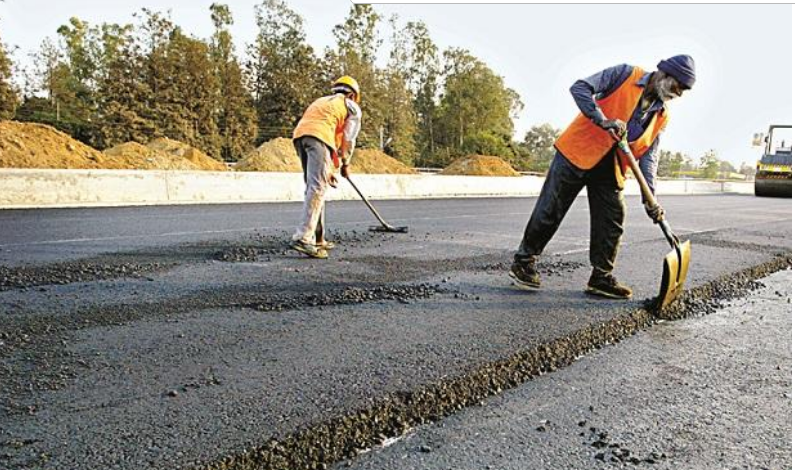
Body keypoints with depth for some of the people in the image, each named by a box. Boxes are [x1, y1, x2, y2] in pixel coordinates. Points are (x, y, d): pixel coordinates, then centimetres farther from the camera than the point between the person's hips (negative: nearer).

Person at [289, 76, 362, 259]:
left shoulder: (321, 101, 39)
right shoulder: (352, 107, 20)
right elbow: (348, 139, 14)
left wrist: (328, 170, 37)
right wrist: (345, 164, 29)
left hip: (299, 135, 7)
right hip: (319, 137, -7)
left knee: (313, 187, 13)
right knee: (318, 188, -14)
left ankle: (317, 239, 14)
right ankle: (302, 238, -27)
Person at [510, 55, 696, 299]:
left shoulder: (662, 116, 9)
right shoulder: (625, 75, -6)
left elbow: (648, 155, 5)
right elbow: (579, 88, -14)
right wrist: (603, 120, -26)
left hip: (609, 169, 6)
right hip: (578, 152, -6)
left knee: (612, 221, 3)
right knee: (550, 210, -3)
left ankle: (601, 278, 16)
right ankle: (524, 261, 10)